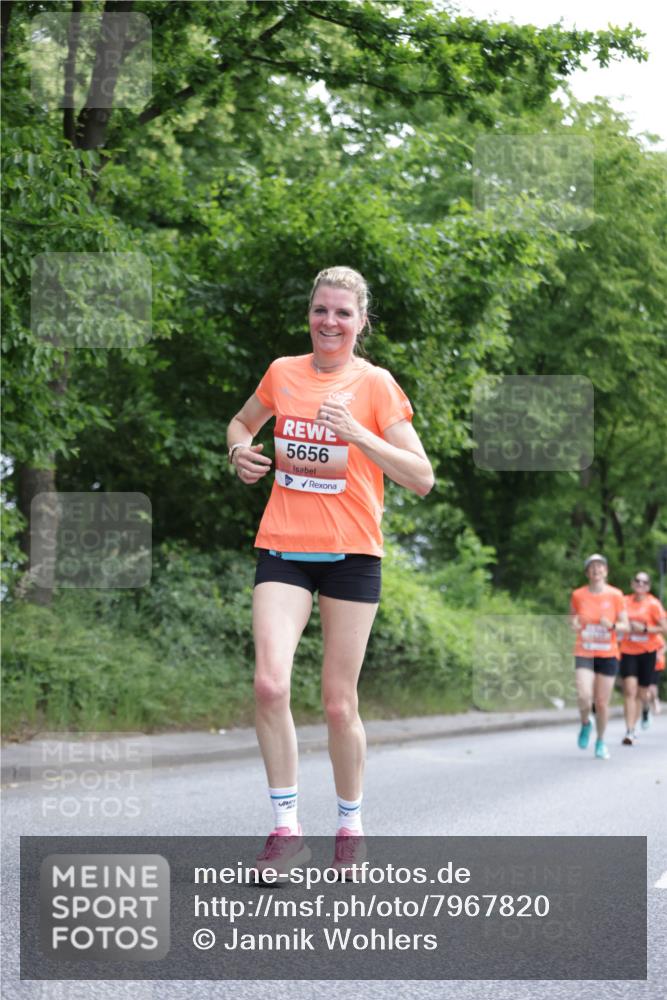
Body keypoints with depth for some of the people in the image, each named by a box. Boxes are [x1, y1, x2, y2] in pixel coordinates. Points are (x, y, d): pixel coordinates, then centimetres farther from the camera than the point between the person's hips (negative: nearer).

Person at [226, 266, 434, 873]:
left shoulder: (375, 384, -3)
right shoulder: (283, 373, 6)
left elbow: (422, 479, -9)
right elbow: (242, 423, 27)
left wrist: (356, 433, -20)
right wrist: (241, 450, 3)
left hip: (351, 553, -2)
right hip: (283, 548, 2)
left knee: (339, 703, 2)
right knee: (270, 683, -16)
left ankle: (351, 824, 23)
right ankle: (287, 828, -6)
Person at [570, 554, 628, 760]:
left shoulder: (615, 595, -3)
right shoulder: (578, 595, -1)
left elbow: (625, 625, 2)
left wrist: (612, 625, -20)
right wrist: (574, 624, -8)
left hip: (608, 655, 0)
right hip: (584, 653, 0)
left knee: (602, 703, 3)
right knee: (584, 697, -19)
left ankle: (600, 742, 26)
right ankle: (585, 724, 15)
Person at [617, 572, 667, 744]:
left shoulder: (653, 604, -5)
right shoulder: (625, 602, 4)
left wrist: (644, 629, -18)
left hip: (648, 652, -1)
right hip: (628, 652, 1)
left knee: (642, 693, 5)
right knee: (629, 691, -12)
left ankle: (646, 708, 40)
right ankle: (630, 732, -14)